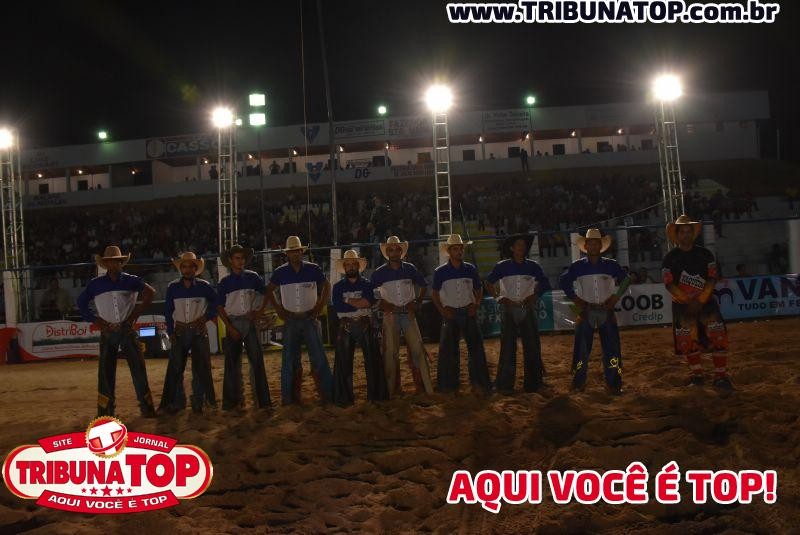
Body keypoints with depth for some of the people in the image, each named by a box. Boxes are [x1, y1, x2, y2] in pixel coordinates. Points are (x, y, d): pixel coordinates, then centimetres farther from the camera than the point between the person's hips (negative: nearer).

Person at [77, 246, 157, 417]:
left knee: (138, 369, -2)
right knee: (106, 372, 1)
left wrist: (137, 312, -2)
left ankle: (147, 408, 3)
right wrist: (95, 320, 2)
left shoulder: (130, 280, 2)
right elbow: (81, 303, 13)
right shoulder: (95, 284, 5)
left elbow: (150, 292, 1)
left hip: (128, 331, -1)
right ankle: (105, 411, 9)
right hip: (107, 333, 1)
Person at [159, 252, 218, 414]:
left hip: (199, 331, -1)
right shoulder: (173, 287, 3)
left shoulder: (204, 286, 0)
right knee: (175, 367, -4)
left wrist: (207, 316, -3)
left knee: (200, 367, -1)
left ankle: (198, 401, 6)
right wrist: (171, 332, 1)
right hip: (180, 331, 1)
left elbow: (217, 302, 10)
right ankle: (176, 401, 3)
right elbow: (168, 310, 7)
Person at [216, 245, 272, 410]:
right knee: (232, 363, 2)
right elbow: (220, 307, 2)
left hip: (250, 322, 0)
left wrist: (260, 311, 1)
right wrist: (230, 328, -7)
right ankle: (234, 401, 9)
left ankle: (262, 400, 0)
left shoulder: (252, 277, 6)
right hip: (233, 323, 0)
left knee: (257, 360, -4)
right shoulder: (224, 282, 4)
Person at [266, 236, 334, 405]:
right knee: (290, 359, 4)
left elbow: (326, 286, 12)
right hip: (290, 320, 1)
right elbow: (269, 290, 16)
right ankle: (291, 396, 12)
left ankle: (327, 394, 0)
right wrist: (278, 308, 5)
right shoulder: (281, 272, 1)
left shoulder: (313, 269, -1)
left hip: (310, 318, -1)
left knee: (318, 357, -4)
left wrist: (320, 306, 3)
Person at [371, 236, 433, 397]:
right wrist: (381, 305, -5)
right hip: (390, 316, -1)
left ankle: (424, 387, 2)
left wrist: (418, 303, 7)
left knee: (417, 349, -3)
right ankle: (393, 389, 9)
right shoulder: (380, 273, 2)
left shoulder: (409, 268, 6)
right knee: (391, 352, 0)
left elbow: (423, 286, 18)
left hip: (408, 314, 1)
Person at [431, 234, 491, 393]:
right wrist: (442, 310, -7)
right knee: (448, 349, -1)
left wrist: (476, 305, 1)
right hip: (450, 313, -2)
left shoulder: (471, 269, 6)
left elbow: (479, 289, 16)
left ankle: (479, 381, 9)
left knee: (476, 346, 0)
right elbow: (434, 294, 5)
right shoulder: (440, 272, -1)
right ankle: (449, 383, 9)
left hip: (468, 313, 2)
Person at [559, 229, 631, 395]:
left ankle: (614, 384, 5)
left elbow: (625, 280, 14)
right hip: (586, 311, 0)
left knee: (612, 348, -2)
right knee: (582, 349, 0)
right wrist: (575, 299, 3)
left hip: (607, 311, 0)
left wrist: (616, 297, 3)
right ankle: (578, 383, 10)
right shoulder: (577, 266, 2)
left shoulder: (611, 265, 3)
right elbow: (563, 282, 12)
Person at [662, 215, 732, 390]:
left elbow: (712, 279, -3)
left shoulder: (705, 254, 4)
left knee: (718, 334, -14)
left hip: (705, 301, 0)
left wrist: (700, 301, -15)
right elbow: (669, 284, -6)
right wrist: (687, 301, -16)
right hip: (682, 304, 0)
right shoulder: (670, 259, 1)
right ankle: (696, 375, 13)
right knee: (688, 339, -3)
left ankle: (720, 376, -10)